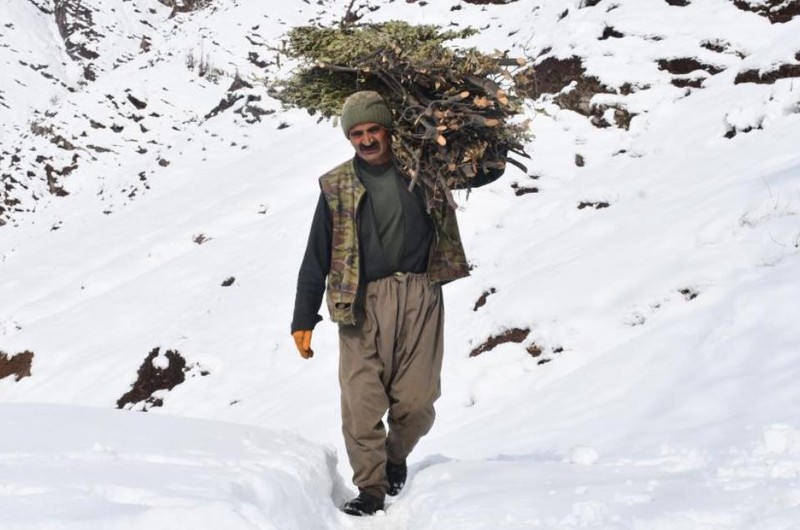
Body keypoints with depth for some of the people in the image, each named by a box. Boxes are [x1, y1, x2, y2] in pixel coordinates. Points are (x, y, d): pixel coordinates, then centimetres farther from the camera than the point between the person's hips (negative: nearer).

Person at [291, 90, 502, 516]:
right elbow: (316, 258, 8)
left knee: (416, 401, 0)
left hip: (419, 297, 1)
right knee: (362, 401, -7)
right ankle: (371, 487, 7)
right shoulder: (337, 187, 7)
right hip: (362, 304, 0)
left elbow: (490, 169, 17)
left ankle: (396, 457, 30)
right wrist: (303, 320, 5)